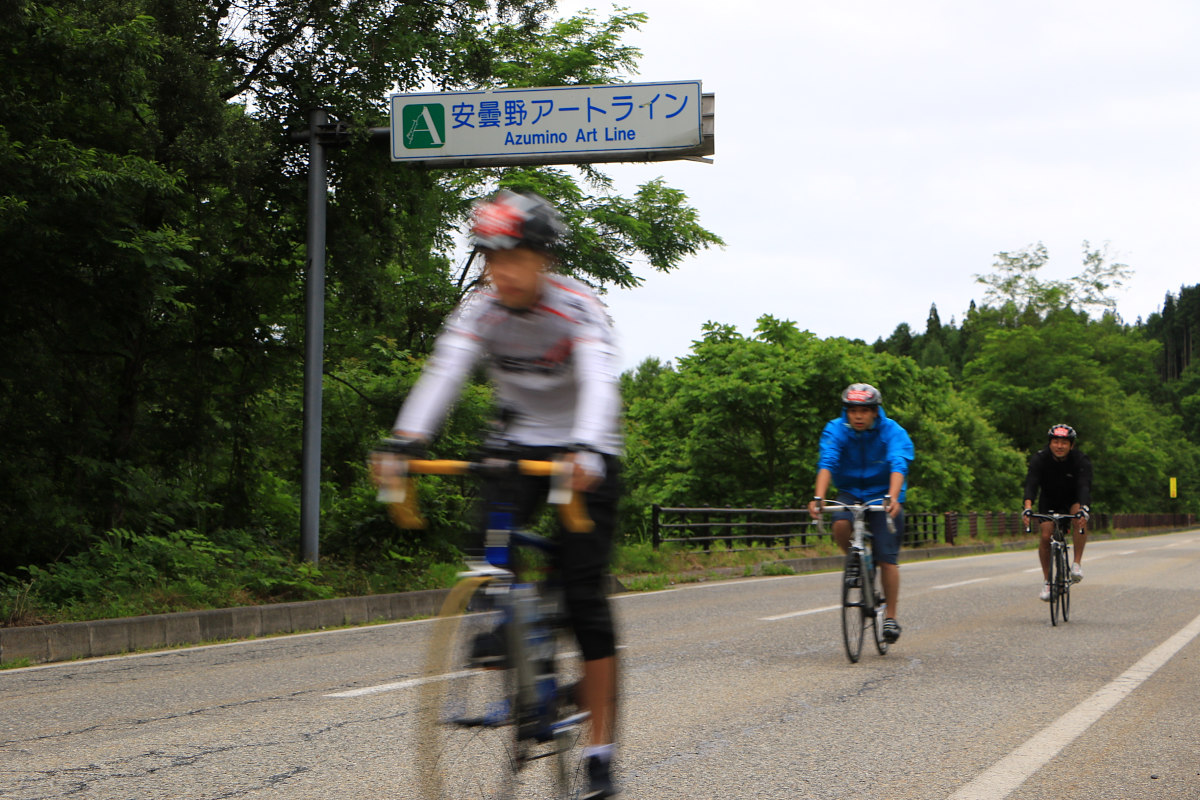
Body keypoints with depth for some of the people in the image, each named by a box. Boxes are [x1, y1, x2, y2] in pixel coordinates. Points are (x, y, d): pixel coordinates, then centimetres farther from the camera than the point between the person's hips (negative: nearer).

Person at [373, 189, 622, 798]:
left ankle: (600, 749, -5)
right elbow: (444, 373, -25)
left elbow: (599, 382, -37)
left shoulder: (578, 307, -22)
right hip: (520, 443, 4)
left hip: (585, 454, -4)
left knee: (583, 594, -11)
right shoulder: (480, 308, -11)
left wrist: (585, 451, -56)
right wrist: (408, 439, -43)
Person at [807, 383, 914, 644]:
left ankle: (890, 617, -1)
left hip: (883, 496, -2)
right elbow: (826, 463, -27)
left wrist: (892, 497, -50)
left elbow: (898, 465, -32)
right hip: (850, 492, 2)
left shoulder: (893, 432, -18)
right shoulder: (835, 430, -14)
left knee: (887, 558, -10)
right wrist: (818, 497, -44)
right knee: (841, 524, -31)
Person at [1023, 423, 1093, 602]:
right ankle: (1047, 581, -1)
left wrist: (1084, 510, -56)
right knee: (1046, 536, -15)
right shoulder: (1040, 458, -23)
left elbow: (1084, 486, -38)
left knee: (1080, 520, -32)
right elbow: (1031, 483, -34)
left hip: (1073, 499, -1)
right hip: (1049, 500, 1)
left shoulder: (1081, 460, -25)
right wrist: (1028, 507, -52)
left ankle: (1077, 563, -21)